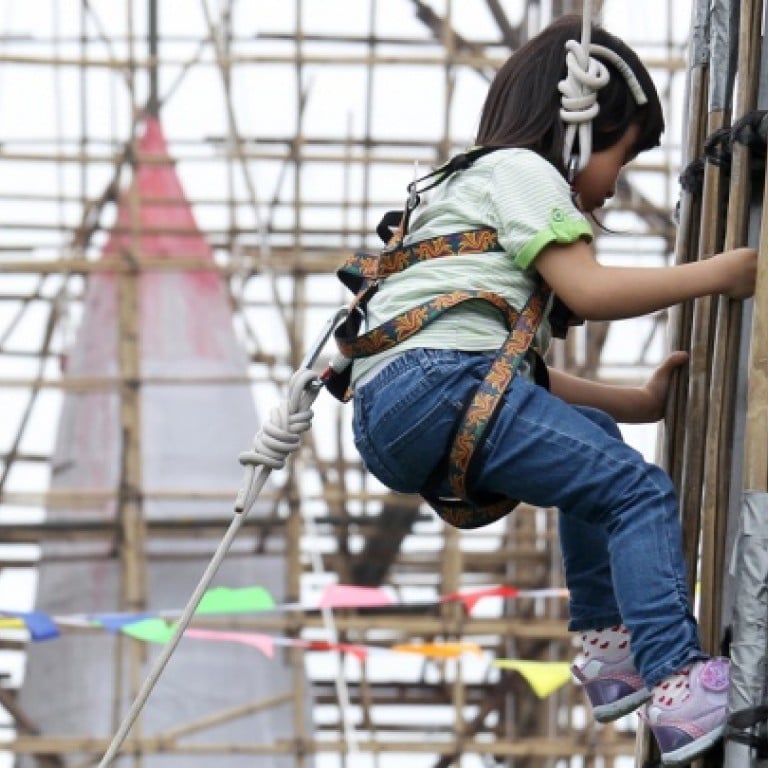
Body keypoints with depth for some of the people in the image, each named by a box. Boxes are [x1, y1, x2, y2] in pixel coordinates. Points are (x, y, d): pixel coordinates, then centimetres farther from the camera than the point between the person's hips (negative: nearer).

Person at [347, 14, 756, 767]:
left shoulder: (476, 184, 35)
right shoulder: (520, 168, 7)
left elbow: (526, 374, 30)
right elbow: (587, 290, -9)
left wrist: (640, 401, 28)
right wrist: (716, 274, -1)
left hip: (387, 421, 10)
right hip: (433, 381, -10)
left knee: (591, 440, 29)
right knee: (639, 492, -13)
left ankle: (606, 647, 19)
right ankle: (678, 689, -27)